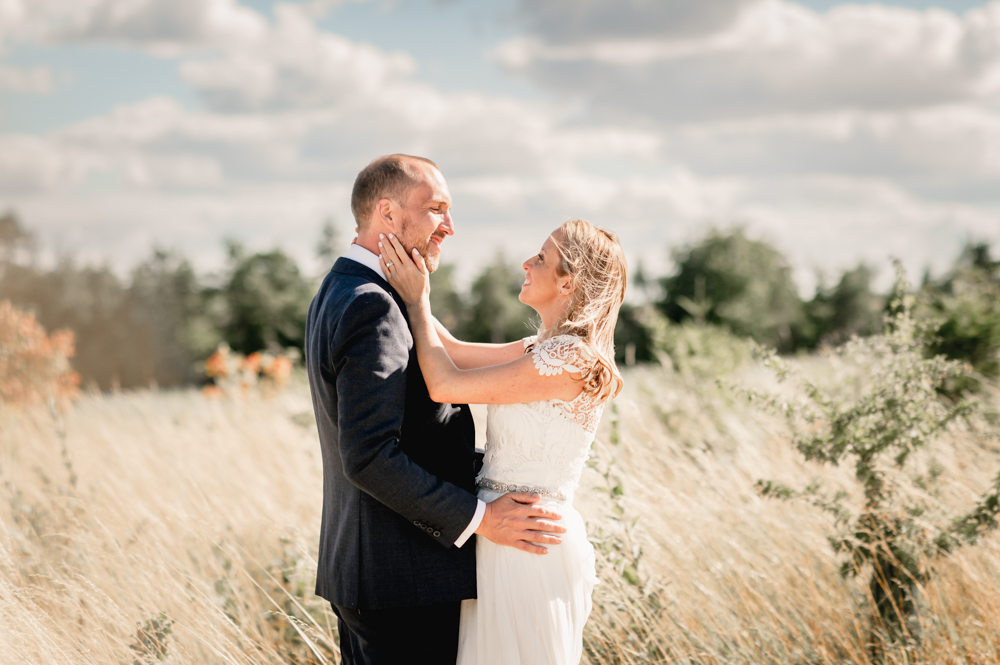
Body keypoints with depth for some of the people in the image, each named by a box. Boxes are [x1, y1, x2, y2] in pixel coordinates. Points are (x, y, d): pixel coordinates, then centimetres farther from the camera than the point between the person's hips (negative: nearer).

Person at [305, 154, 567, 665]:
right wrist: (479, 518, -20)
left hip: (357, 566, 10)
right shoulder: (372, 307, -18)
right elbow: (368, 455, -25)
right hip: (406, 583, -10)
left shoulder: (338, 296, 15)